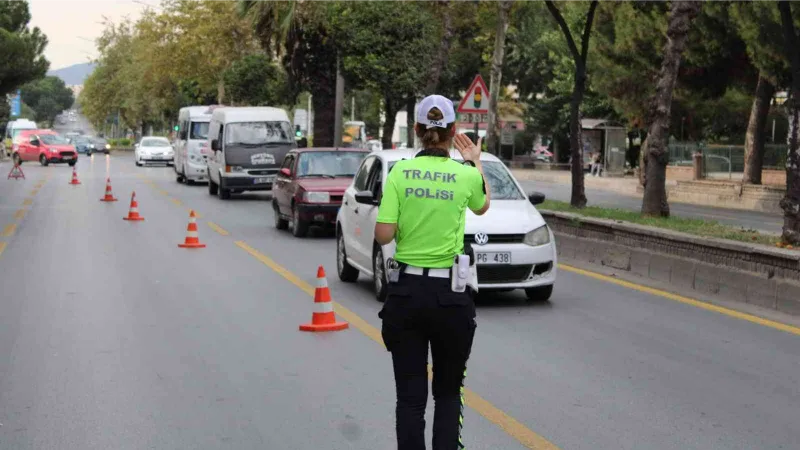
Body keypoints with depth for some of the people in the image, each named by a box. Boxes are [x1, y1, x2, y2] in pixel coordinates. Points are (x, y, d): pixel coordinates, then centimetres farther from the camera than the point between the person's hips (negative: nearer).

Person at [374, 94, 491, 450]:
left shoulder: (399, 172, -5)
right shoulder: (467, 174, -5)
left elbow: (383, 235, -8)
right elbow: (482, 207, 18)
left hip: (405, 292, 1)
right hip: (451, 294, -1)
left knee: (410, 395, 7)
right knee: (448, 393, 14)